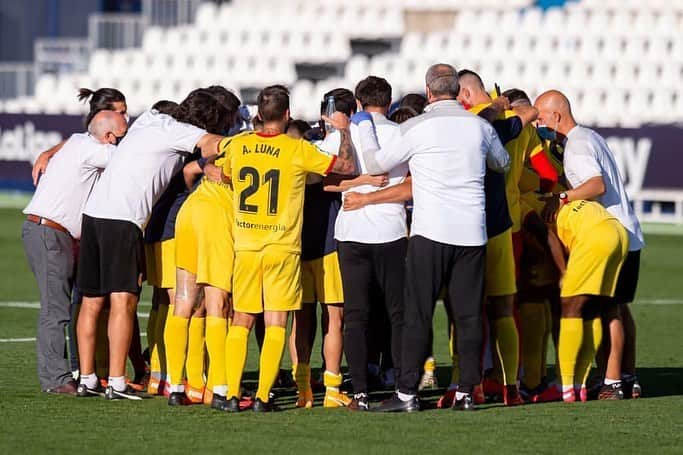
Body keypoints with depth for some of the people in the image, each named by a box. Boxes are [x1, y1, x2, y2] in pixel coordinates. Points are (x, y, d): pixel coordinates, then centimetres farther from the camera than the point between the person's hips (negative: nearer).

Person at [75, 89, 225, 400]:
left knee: (91, 301, 10)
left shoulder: (148, 120, 18)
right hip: (123, 220, -8)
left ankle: (87, 379, 14)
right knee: (123, 301, -8)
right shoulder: (174, 131, -4)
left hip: (93, 211, 8)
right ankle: (116, 383, -11)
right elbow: (215, 144, -13)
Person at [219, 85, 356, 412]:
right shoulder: (298, 149, -9)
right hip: (282, 248, -3)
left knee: (240, 322, 11)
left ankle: (232, 395, 3)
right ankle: (262, 397, -5)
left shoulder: (237, 146, 2)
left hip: (245, 247, 3)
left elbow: (224, 176, 23)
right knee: (275, 324, 1)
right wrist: (344, 131, 9)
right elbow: (347, 167, -6)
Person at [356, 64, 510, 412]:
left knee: (417, 315, 1)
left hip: (430, 231, -3)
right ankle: (466, 392, 5)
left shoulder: (415, 128, -5)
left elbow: (375, 164, 6)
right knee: (468, 315, 6)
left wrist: (364, 127, 21)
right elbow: (502, 163, 26)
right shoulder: (480, 126, 6)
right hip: (472, 233, 3)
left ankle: (407, 392, -2)